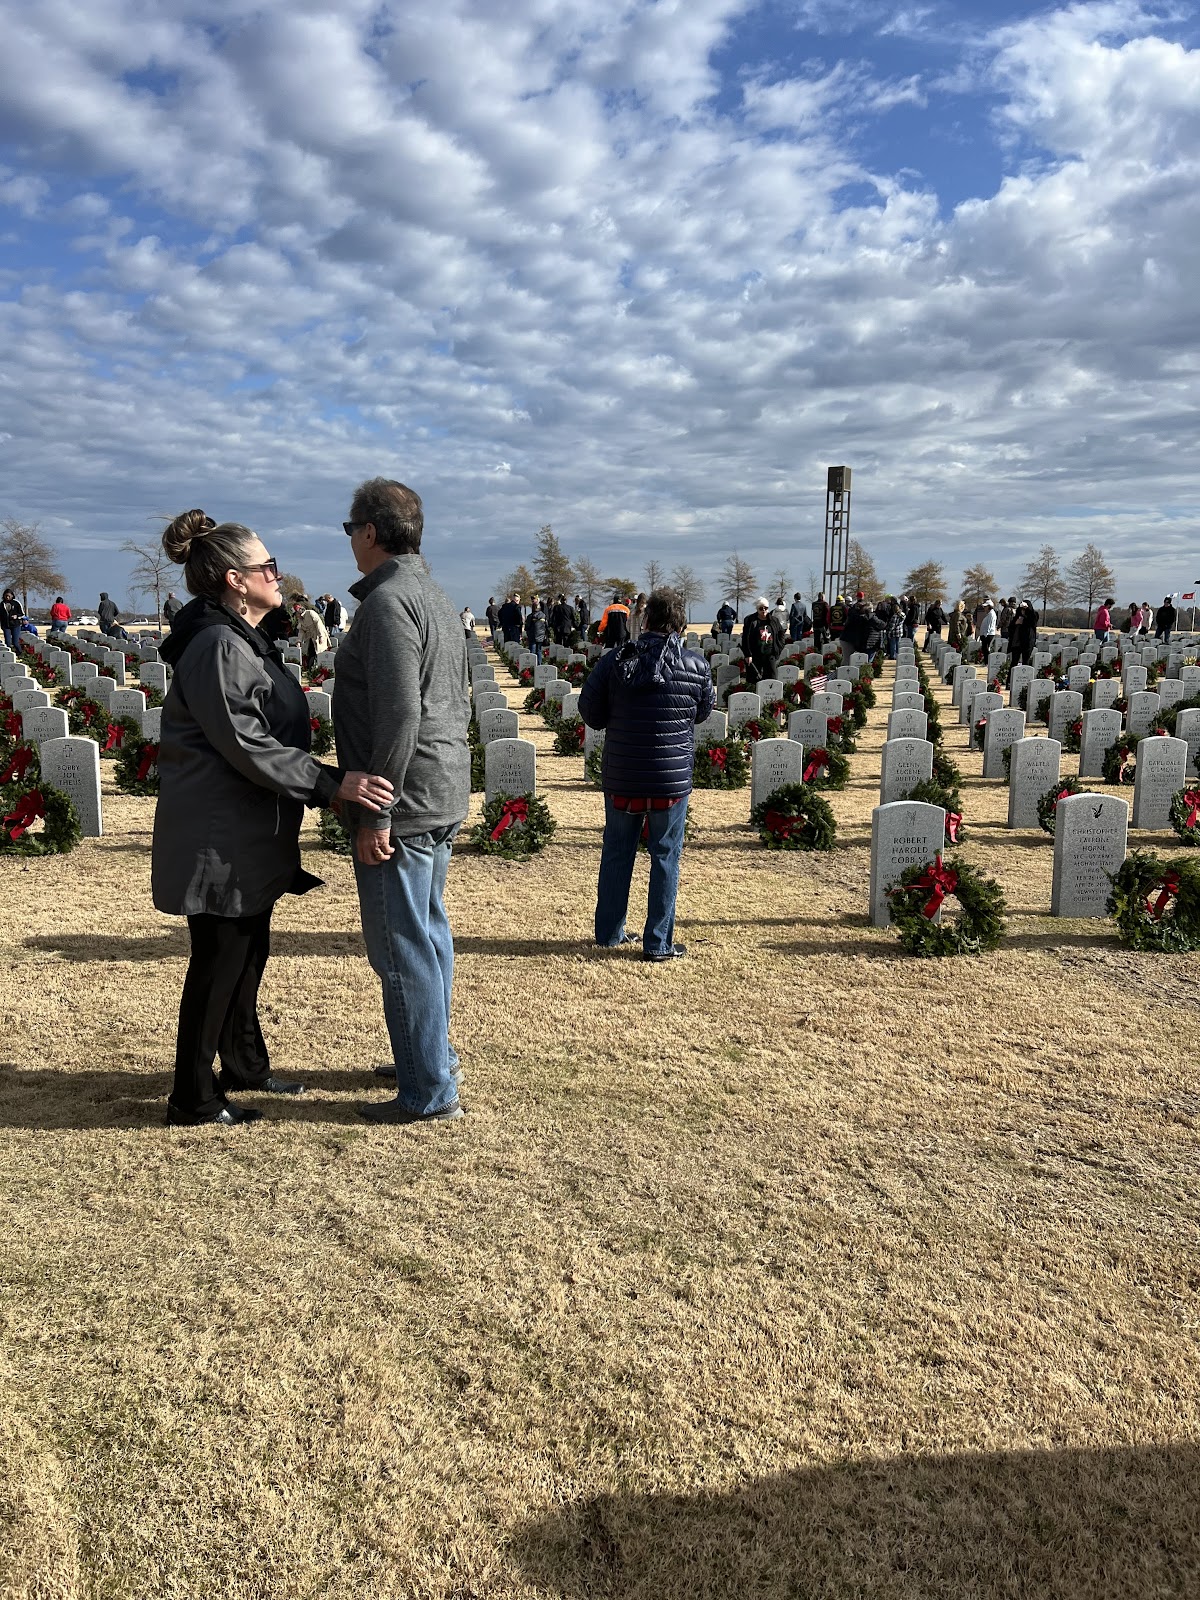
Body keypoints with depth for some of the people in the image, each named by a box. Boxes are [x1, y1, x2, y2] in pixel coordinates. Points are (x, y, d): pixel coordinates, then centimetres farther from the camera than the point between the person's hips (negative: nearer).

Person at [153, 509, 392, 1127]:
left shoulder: (244, 641, 16)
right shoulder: (217, 647, -18)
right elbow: (246, 745, -24)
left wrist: (331, 782, 22)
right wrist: (333, 785, -26)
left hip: (248, 834, 10)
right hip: (220, 837, -10)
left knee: (248, 954, 19)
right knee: (218, 964, -1)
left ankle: (245, 1065, 35)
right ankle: (193, 1100, 12)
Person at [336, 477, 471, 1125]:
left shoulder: (387, 602, -16)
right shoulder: (437, 599, 16)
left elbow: (398, 714, -24)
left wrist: (375, 814, -21)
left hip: (402, 803, -10)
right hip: (444, 797, 10)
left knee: (402, 948, -3)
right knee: (428, 934, 19)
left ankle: (429, 1092, 6)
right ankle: (435, 1058, 33)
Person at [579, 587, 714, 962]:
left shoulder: (614, 660, -7)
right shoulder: (696, 666, -7)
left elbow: (589, 712, 0)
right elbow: (704, 711, 10)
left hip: (620, 776, 2)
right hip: (672, 779, -1)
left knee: (616, 853, 16)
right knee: (665, 858, 8)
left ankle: (609, 932, 28)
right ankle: (658, 943, 12)